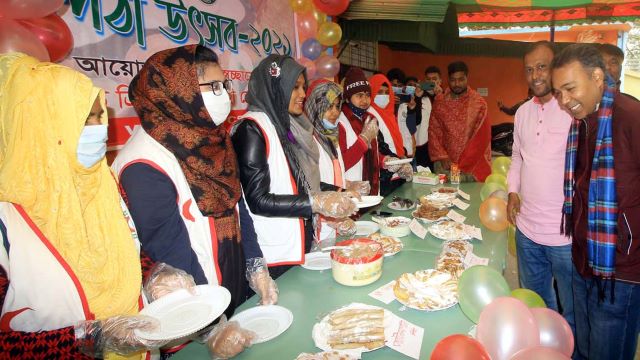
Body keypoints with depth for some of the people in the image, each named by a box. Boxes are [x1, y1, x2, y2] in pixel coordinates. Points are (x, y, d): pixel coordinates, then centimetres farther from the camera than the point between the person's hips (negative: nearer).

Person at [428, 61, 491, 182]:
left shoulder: (479, 103, -3)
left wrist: (463, 164, -13)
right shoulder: (439, 101, 4)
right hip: (445, 164, 2)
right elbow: (433, 131, 2)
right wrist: (442, 156, -10)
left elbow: (482, 138, -7)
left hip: (472, 165, -1)